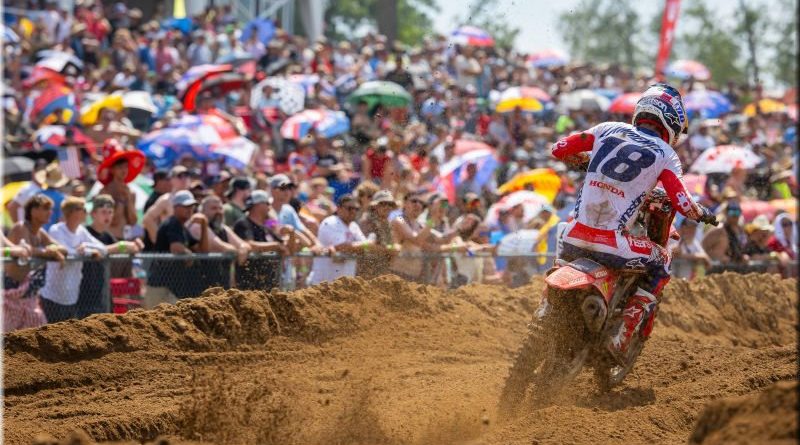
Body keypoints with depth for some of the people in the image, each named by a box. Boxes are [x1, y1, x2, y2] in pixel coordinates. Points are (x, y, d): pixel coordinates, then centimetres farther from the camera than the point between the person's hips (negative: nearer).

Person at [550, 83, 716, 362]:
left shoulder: (608, 130, 11)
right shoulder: (665, 155, 2)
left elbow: (559, 149, 15)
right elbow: (683, 205, -4)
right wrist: (702, 214, 20)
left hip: (577, 237, 4)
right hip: (612, 244, -4)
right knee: (661, 264, 24)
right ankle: (624, 336, 12)